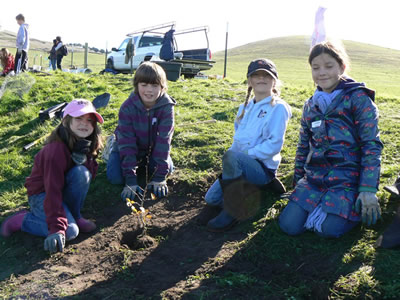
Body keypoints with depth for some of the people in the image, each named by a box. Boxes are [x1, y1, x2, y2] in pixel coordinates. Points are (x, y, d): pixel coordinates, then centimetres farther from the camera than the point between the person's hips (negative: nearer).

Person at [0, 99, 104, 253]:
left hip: (64, 189, 6)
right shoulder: (56, 149, -30)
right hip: (42, 194, -6)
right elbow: (53, 190, -34)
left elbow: (90, 175, -3)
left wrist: (83, 158, -26)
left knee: (81, 172, -25)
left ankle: (75, 216, -4)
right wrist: (57, 229, -39)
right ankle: (20, 220, -4)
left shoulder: (87, 144, -6)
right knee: (70, 231, -26)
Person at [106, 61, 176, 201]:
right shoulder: (127, 107, -27)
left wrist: (159, 177, -30)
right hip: (130, 147, -2)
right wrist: (131, 180, -34)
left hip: (152, 148, 2)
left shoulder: (166, 107, -25)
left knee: (168, 168, -19)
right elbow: (127, 143, -28)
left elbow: (164, 140, -26)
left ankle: (144, 165, 13)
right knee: (115, 177, -20)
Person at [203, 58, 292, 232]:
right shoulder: (245, 108, 16)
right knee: (211, 199, -2)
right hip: (243, 165, 8)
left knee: (231, 156, -37)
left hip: (264, 167, -8)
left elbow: (275, 144, -15)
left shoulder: (278, 108, -7)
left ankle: (231, 212, -25)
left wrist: (246, 155, -18)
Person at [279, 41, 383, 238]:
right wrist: (298, 181, 20)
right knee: (288, 225, -11)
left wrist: (368, 190, -15)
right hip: (313, 178, 5)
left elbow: (372, 145, -9)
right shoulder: (310, 105, 13)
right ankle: (322, 204, 18)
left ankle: (356, 208, 11)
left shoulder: (358, 99, -5)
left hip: (347, 178, -5)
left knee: (329, 229, -22)